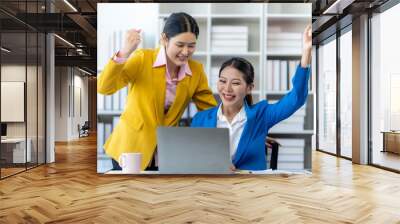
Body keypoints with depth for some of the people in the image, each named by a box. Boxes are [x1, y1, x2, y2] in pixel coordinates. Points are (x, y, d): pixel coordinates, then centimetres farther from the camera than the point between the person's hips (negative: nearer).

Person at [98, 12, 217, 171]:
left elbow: (212, 111, 2)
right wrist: (124, 53, -36)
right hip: (131, 148, -2)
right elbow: (103, 88, -23)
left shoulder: (196, 71, -5)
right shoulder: (142, 59, -14)